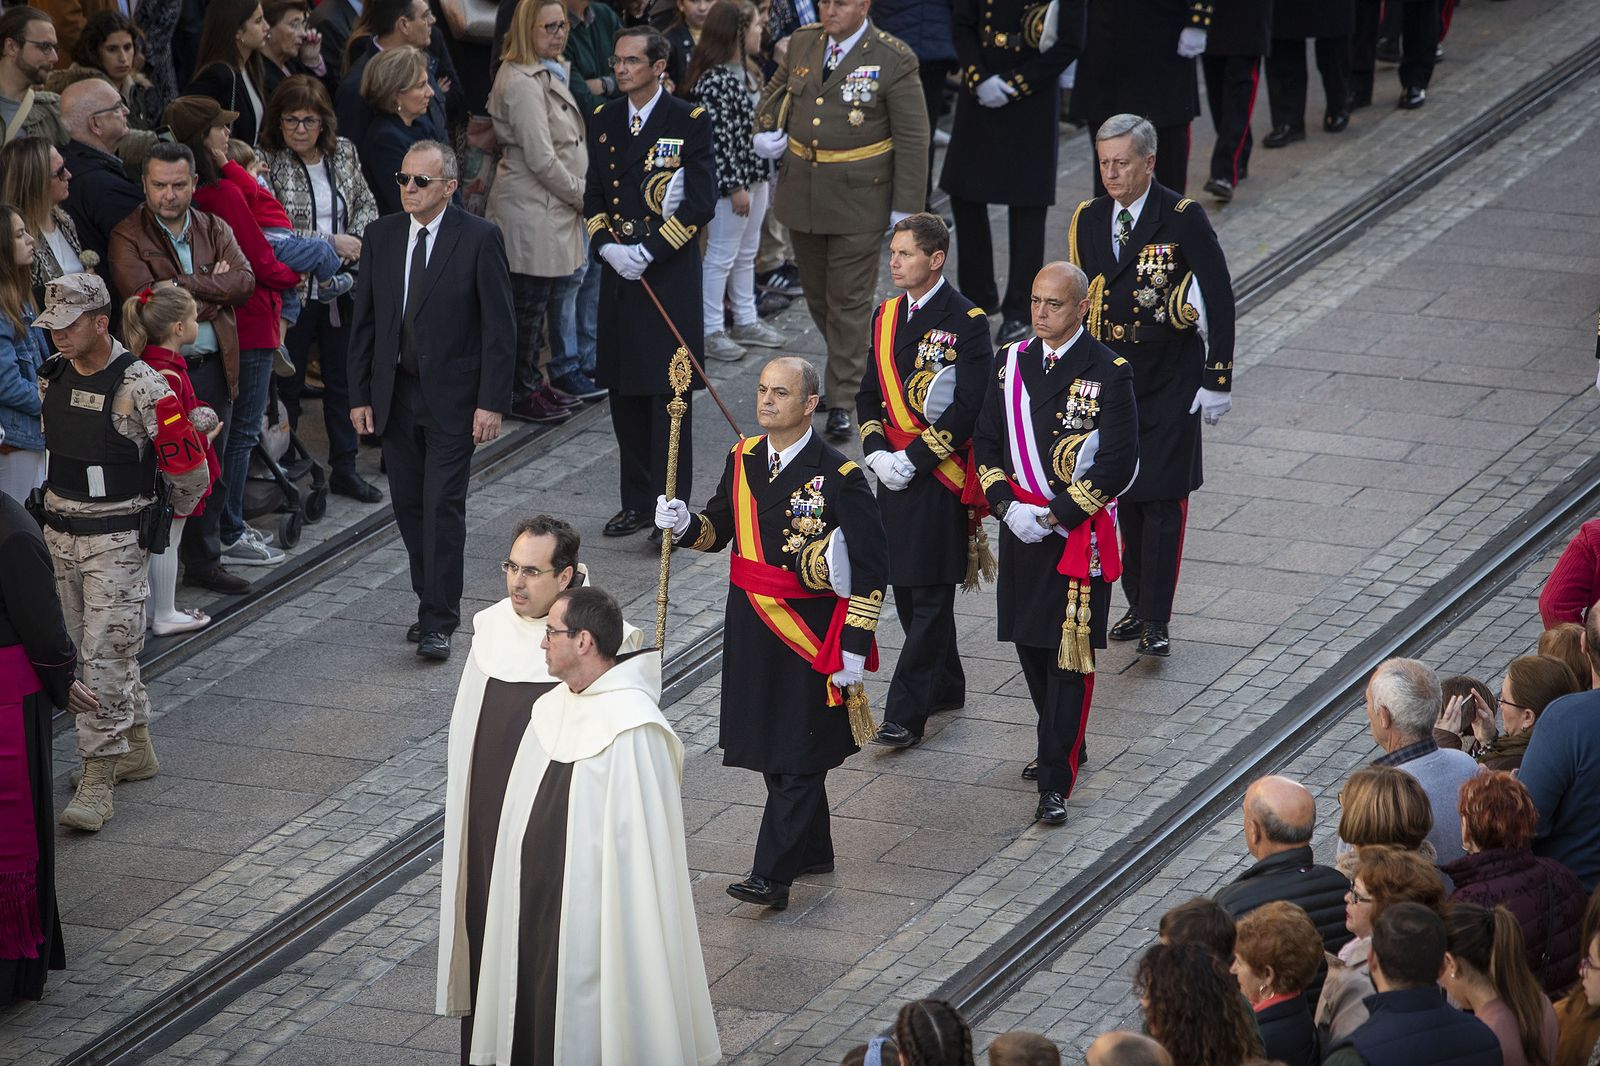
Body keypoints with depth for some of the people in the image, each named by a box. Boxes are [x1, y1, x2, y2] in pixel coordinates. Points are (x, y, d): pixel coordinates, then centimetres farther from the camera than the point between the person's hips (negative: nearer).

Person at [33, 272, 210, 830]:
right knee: (93, 650, 15)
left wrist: (174, 512, 5)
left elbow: (187, 464, -11)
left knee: (105, 654, -9)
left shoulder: (139, 386, -19)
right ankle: (137, 749, 30)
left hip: (118, 538, -7)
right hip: (60, 530, 7)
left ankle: (97, 781, -8)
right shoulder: (51, 377, 2)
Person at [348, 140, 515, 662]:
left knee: (443, 507, -7)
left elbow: (499, 326, -8)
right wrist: (359, 395, 5)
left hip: (453, 397, -5)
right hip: (396, 394, 5)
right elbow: (364, 321, 10)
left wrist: (492, 402, -13)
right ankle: (433, 603, 24)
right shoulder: (381, 235, 5)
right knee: (409, 506, 10)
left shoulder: (479, 238, -8)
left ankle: (438, 623, -3)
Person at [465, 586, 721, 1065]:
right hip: (535, 912, 8)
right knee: (535, 1028, 13)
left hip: (591, 914, -8)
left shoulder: (631, 728, -19)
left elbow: (639, 843, -19)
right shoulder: (550, 710, 7)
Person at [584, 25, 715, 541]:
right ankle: (637, 502, 20)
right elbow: (593, 197, 13)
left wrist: (648, 251, -16)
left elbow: (701, 202, -10)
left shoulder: (690, 121, -6)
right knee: (625, 393, 10)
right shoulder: (603, 121, 10)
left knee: (668, 396, -4)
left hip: (671, 279, -5)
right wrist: (607, 245, -6)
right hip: (619, 274, 6)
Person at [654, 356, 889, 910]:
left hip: (810, 635, -7)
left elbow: (870, 567, -12)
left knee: (798, 756, -3)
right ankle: (812, 849, 32)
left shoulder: (838, 477, -14)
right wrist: (685, 524, -8)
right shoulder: (744, 458, 4)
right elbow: (718, 528, 16)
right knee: (771, 745, 16)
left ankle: (773, 874, -3)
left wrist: (855, 646, -15)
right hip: (751, 628, 7)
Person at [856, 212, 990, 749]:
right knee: (906, 588, 14)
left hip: (941, 476, -7)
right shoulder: (886, 316, 10)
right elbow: (870, 393, 14)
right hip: (895, 471, 7)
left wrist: (913, 458, -17)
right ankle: (945, 685, 30)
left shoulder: (966, 322, -11)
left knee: (930, 594, -5)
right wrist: (877, 453, -3)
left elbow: (969, 407, -15)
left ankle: (905, 713, -6)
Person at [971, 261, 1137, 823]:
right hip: (1021, 527, 5)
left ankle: (1056, 781, -4)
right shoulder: (1011, 362, 4)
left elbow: (1119, 462, -14)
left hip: (1079, 533, -5)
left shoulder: (1108, 372, -12)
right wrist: (1008, 506, -8)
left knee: (1069, 654, -5)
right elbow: (986, 442, 8)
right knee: (1030, 642, 15)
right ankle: (1061, 745, 35)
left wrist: (1054, 518, -16)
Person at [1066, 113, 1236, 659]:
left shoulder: (1184, 219, -12)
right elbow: (1080, 301, 12)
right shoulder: (1088, 220, 4)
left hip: (1172, 380, -5)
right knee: (1125, 494, 10)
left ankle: (1157, 621, -6)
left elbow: (1220, 300, -9)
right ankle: (1137, 604, 22)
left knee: (1163, 497, -7)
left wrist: (1217, 380, -11)